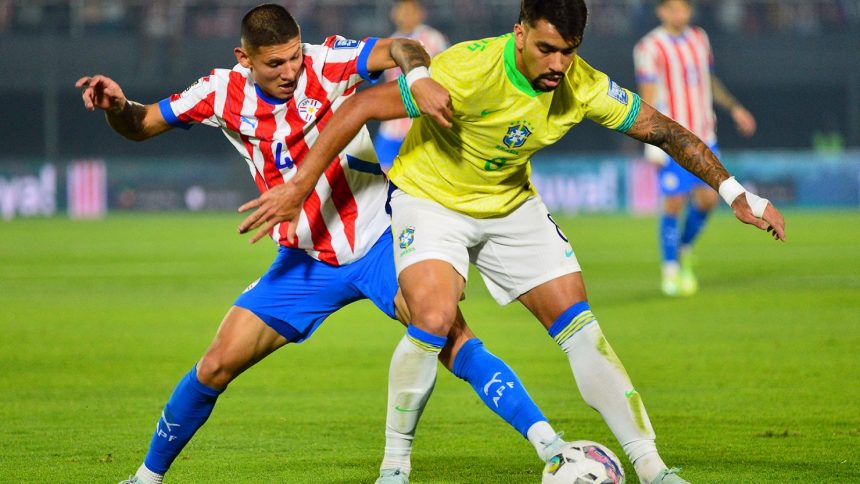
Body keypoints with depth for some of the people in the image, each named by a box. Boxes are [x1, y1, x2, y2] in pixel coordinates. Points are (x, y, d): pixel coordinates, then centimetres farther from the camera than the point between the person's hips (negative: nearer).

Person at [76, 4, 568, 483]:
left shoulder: (326, 64, -14)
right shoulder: (225, 93, -5)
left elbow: (401, 50, -29)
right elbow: (142, 126, 5)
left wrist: (418, 78, -52)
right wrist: (117, 106, -17)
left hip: (375, 244, -3)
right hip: (304, 261, 3)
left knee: (450, 335, -24)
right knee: (217, 365, -3)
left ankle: (550, 444, -24)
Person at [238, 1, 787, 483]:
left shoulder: (584, 86, -18)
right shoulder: (470, 69, -33)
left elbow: (666, 131, -5)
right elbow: (361, 107, -28)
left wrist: (736, 192, -10)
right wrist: (298, 188, -26)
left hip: (511, 203, 5)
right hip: (430, 198, -4)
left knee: (581, 327, -3)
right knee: (434, 318, -28)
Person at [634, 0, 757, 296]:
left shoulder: (699, 39, 12)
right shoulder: (650, 48, -7)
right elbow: (648, 97, -9)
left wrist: (733, 108, 16)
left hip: (704, 137, 6)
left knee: (708, 198, 1)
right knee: (674, 204, -6)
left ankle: (684, 250, 26)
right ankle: (671, 274, 5)